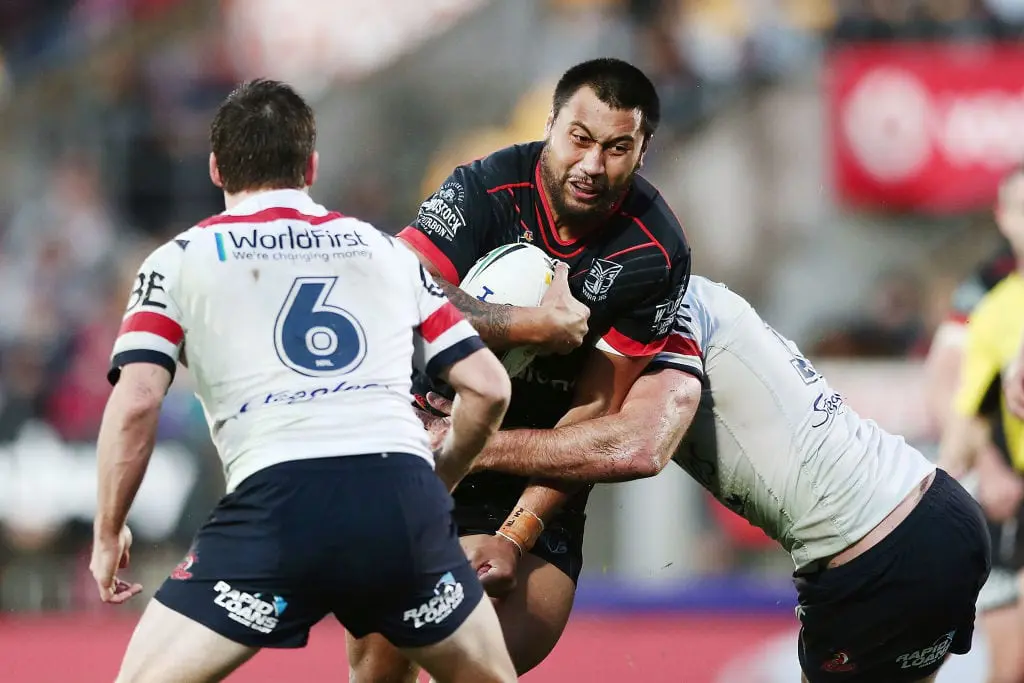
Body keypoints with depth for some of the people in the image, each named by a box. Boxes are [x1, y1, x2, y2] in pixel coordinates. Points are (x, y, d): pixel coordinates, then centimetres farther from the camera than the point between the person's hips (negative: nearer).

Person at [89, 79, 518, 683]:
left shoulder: (181, 261, 14)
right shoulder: (386, 251, 22)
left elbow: (135, 404, 2)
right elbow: (488, 388, 20)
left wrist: (109, 532, 14)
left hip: (277, 504, -3)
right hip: (404, 499, 3)